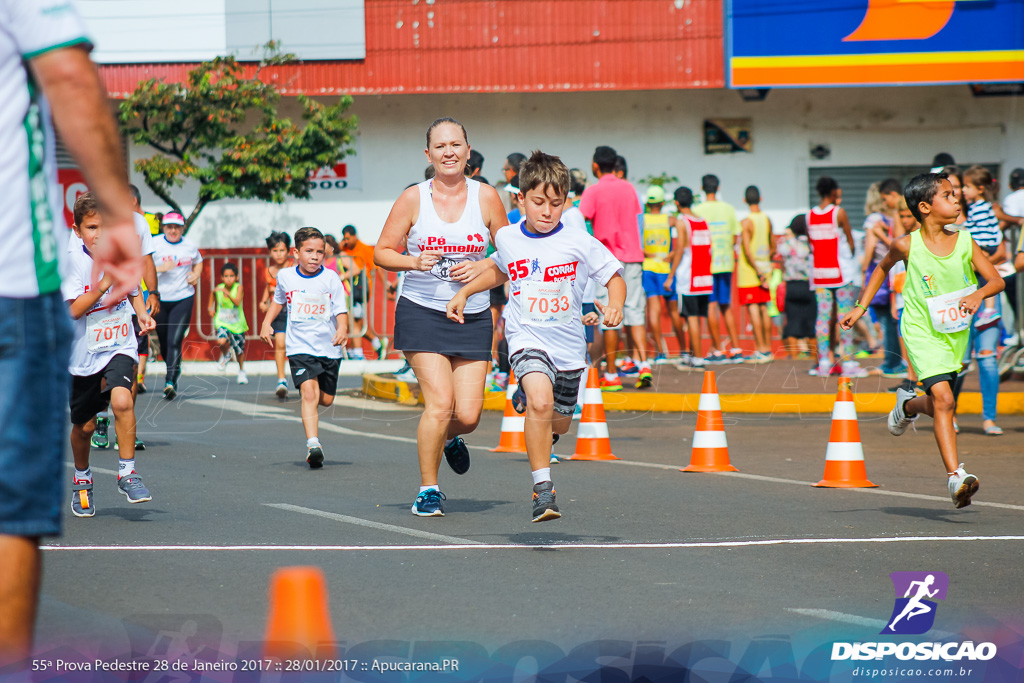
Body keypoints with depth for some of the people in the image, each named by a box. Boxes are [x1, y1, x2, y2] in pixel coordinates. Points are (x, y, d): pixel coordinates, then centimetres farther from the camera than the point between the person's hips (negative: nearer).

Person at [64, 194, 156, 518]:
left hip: (120, 348, 1)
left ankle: (127, 473, -14)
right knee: (84, 426, 10)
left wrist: (142, 314, 0)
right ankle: (81, 479, 39)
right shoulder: (73, 262, -12)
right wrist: (104, 283, -29)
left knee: (121, 400, -27)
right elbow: (72, 310, -20)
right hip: (84, 354, -1)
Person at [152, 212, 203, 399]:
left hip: (183, 299, 0)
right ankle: (174, 369, 40)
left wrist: (196, 274, 4)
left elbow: (198, 262, 25)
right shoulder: (154, 244, -3)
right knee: (164, 342, 10)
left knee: (175, 341, -13)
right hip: (159, 299, 0)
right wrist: (161, 268, -20)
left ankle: (170, 382, -16)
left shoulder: (190, 245, 5)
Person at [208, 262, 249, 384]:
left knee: (240, 350, 12)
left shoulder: (238, 287, -14)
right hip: (223, 323, 0)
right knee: (221, 341, -27)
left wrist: (227, 293, -37)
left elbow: (237, 302, -29)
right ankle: (226, 355, 10)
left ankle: (241, 371, 40)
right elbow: (213, 294, 18)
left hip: (237, 323, 0)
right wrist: (211, 308, 13)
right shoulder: (218, 288, -7)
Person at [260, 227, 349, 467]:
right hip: (300, 347, -1)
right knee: (309, 393, -20)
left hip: (328, 347, 1)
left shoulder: (331, 279, -4)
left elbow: (340, 310, -6)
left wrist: (343, 328, -27)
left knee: (326, 400, 11)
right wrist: (267, 322, 10)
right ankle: (313, 444, -27)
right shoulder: (285, 276, 2)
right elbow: (278, 300, 23)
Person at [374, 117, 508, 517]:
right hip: (422, 312, -2)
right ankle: (428, 490, -1)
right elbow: (382, 252, 4)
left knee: (468, 414, -4)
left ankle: (450, 438, 35)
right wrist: (414, 262, -15)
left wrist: (480, 269, -9)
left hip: (473, 316, 2)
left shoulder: (486, 197, 3)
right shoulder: (413, 199, -1)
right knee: (440, 401, -17)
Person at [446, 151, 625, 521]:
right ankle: (542, 489, -20)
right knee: (540, 403, -28)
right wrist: (465, 292, 17)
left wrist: (614, 305, -20)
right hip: (527, 338, -1)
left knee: (558, 423, 17)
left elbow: (614, 278, -1)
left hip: (568, 345, 1)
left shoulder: (579, 243, -8)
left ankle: (527, 397, 54)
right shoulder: (508, 238, 1)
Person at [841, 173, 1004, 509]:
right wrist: (860, 307, 10)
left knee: (941, 406, 16)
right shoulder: (908, 245, -9)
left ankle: (908, 405, 51)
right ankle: (955, 476, -23)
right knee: (943, 399, -21)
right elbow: (883, 268, 12)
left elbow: (996, 280, -4)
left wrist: (978, 294, -26)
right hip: (922, 332, -4)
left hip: (956, 333, 4)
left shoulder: (964, 242, -3)